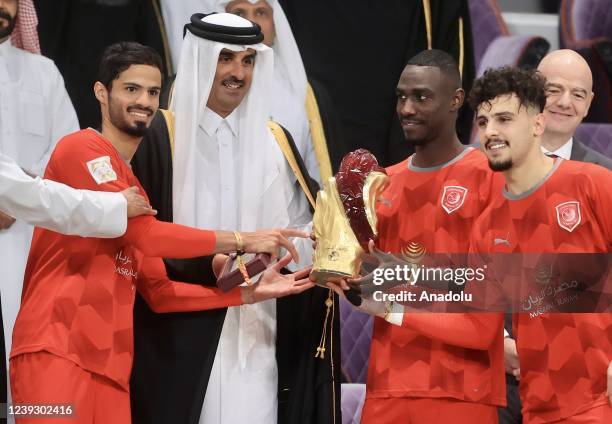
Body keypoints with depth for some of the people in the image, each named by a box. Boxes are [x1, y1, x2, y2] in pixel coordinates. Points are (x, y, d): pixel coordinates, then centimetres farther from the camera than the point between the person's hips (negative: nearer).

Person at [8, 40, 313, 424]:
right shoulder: (83, 148, -1)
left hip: (110, 366, 9)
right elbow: (143, 233, -10)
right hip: (56, 351, -9)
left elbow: (159, 292, 20)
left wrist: (251, 293, 10)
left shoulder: (133, 187, 25)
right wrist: (242, 241, -4)